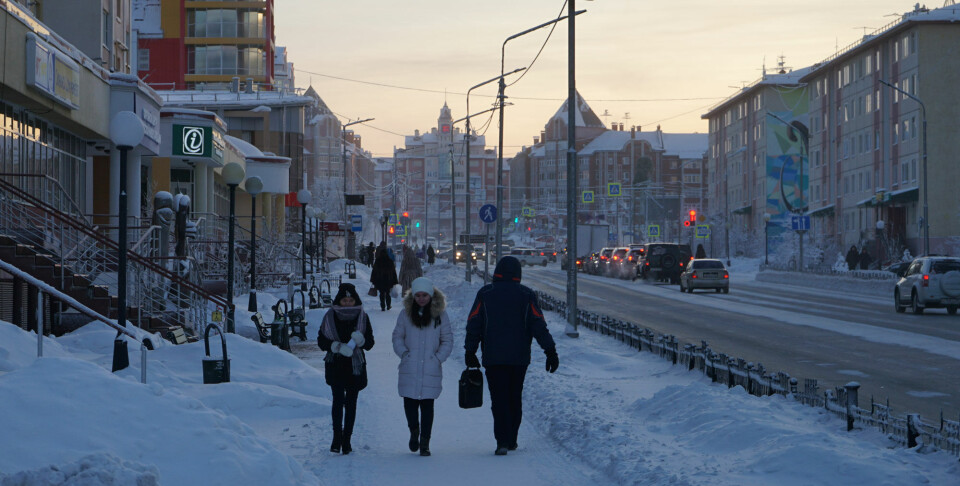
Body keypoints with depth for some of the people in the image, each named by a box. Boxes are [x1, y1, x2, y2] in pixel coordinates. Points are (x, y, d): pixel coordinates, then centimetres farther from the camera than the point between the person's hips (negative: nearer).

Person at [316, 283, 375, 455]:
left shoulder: (362, 317, 3)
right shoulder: (330, 316, 0)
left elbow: (369, 344, 5)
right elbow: (321, 341, 1)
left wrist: (360, 340, -18)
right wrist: (338, 346, -17)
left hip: (356, 365, 1)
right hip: (335, 365, -1)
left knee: (351, 402, 3)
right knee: (338, 400, -12)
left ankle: (346, 440, 9)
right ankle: (337, 437, -5)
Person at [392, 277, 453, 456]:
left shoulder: (440, 315, 3)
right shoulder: (406, 314, 6)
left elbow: (447, 340, 8)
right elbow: (397, 336, 12)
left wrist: (438, 358, -4)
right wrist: (404, 353, -2)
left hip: (431, 369, -1)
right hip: (409, 369, 1)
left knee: (427, 404, -3)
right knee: (410, 402, 0)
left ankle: (424, 441, 5)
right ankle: (414, 430, 28)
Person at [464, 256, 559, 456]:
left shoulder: (485, 294, 0)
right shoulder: (526, 295, 0)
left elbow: (473, 325, 0)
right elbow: (539, 325, -4)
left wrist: (470, 352, 6)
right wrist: (550, 351, -3)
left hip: (493, 357, -1)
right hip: (519, 357, 1)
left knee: (499, 399, -1)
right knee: (514, 398, 14)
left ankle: (502, 441, -14)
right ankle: (511, 440, 19)